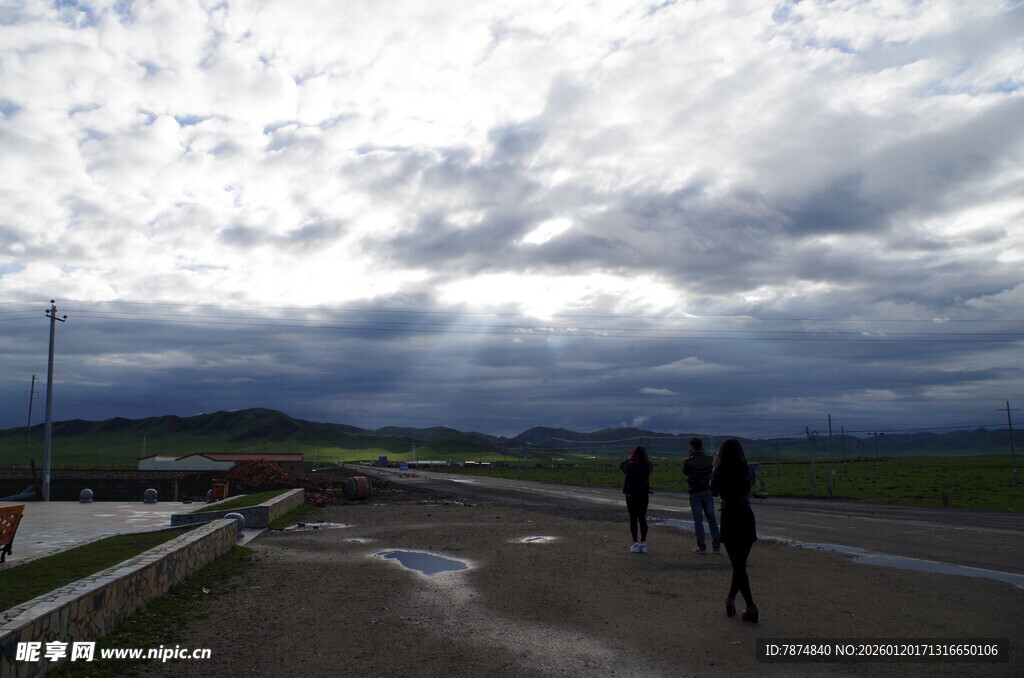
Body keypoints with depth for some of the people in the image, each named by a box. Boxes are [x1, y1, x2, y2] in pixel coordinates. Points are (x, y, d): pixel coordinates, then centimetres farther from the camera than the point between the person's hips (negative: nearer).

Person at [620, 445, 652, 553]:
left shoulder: (630, 466, -19)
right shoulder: (648, 466, -4)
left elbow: (621, 466, 0)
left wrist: (628, 457, 9)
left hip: (632, 495, -4)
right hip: (644, 495, 4)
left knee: (633, 519, 5)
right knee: (642, 519, 11)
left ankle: (635, 544, 6)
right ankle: (643, 544, 13)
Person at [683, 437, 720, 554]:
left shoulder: (688, 461, -12)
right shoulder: (709, 459, -3)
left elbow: (685, 472, 6)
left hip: (695, 492, -3)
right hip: (707, 491, 3)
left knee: (698, 521, 3)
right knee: (712, 519, 9)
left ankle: (701, 547, 3)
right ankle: (716, 546, 8)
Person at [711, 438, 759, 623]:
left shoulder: (721, 471, -8)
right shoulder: (745, 469, -1)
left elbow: (714, 489, 7)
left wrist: (714, 467, 14)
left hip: (729, 519, -3)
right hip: (746, 518, 3)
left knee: (738, 565, 2)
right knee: (740, 563, 15)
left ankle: (751, 606, -6)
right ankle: (731, 599, 24)